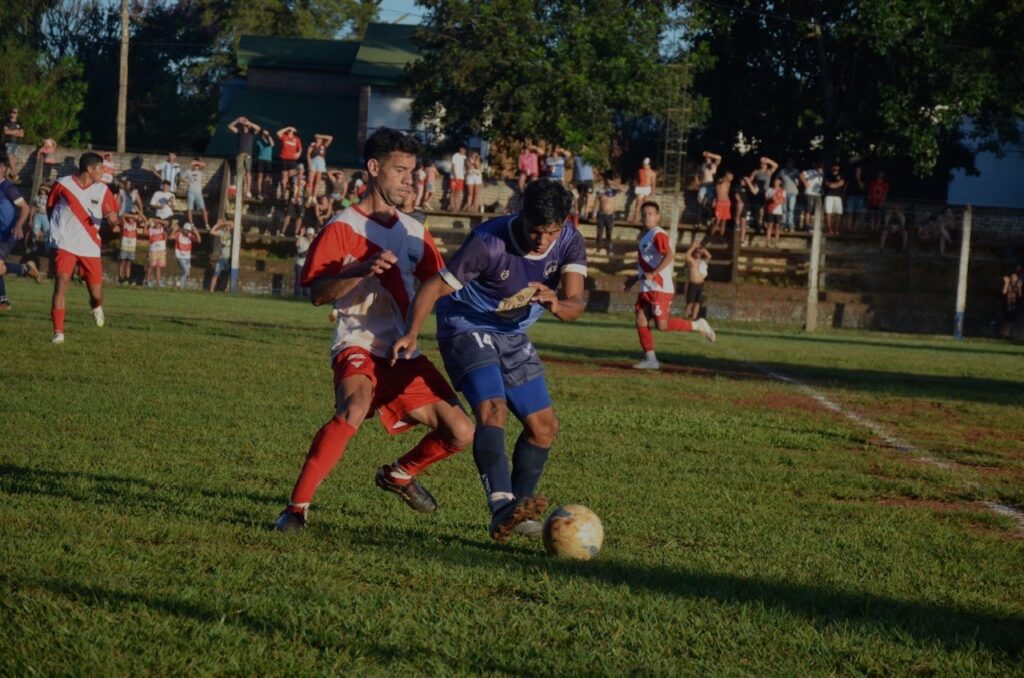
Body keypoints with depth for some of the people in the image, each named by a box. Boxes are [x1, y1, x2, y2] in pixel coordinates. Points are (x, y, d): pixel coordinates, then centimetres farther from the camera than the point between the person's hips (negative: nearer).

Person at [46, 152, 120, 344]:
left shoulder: (102, 190, 1)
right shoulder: (63, 184, -5)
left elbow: (112, 219, 0)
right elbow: (50, 207, 11)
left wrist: (119, 219, -23)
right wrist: (58, 229, 2)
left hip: (90, 247, 2)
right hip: (65, 244, -2)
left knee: (97, 294, 4)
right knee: (61, 282, -22)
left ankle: (96, 306, 44)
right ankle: (58, 332, -19)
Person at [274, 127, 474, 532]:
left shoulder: (414, 233, 14)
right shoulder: (342, 227, -4)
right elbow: (317, 293, -11)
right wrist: (362, 270, -26)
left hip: (403, 354, 6)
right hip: (358, 346, -6)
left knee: (460, 433, -1)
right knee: (356, 406, -37)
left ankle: (400, 474, 30)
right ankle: (297, 505, -27)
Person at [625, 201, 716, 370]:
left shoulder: (658, 234, -12)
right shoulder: (645, 236, 18)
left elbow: (670, 256, -26)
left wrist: (652, 274, -29)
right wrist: (636, 278, 27)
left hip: (660, 288, -9)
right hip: (646, 288, 9)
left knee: (662, 325, -11)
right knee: (641, 321, 1)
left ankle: (698, 326, 5)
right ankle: (650, 359, 4)